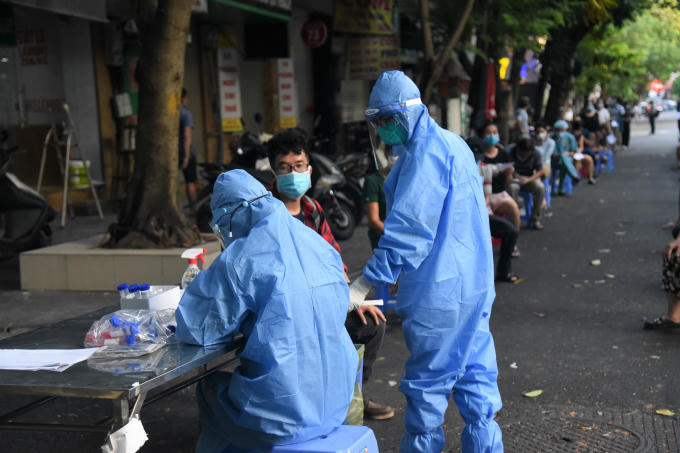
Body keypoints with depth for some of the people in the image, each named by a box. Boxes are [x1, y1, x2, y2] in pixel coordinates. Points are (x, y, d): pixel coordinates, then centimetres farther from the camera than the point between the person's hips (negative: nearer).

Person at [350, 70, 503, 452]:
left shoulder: (425, 152, -16)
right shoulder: (451, 143, 16)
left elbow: (407, 229, -22)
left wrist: (365, 284, -20)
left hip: (442, 291, -10)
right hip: (474, 283, 10)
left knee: (428, 384, 2)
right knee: (475, 374, 14)